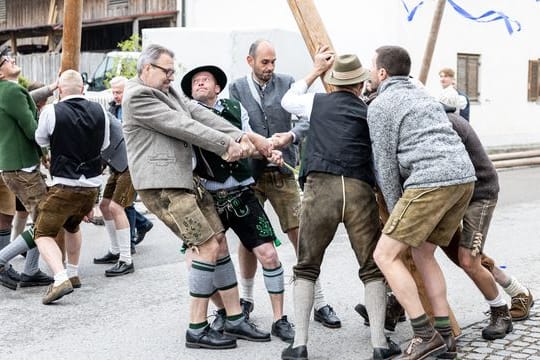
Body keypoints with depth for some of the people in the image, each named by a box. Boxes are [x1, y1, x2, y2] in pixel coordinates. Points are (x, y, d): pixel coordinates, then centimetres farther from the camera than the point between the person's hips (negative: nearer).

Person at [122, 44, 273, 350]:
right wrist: (227, 146, -14)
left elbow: (200, 114, 7)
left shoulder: (168, 91, 18)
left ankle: (235, 319, 18)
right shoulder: (137, 96, -10)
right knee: (207, 247, -10)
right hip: (161, 184, -9)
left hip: (185, 178, 9)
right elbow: (182, 126, -15)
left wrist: (238, 136, -6)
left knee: (219, 241, 9)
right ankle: (197, 329, 1)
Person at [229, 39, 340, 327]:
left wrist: (292, 135, -22)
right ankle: (246, 298, 27)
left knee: (301, 235, -3)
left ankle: (319, 303, 7)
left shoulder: (287, 84, 4)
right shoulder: (237, 88, 5)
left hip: (283, 173, 0)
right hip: (250, 172, 0)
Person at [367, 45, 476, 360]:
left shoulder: (380, 106, 3)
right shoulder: (423, 95, 28)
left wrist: (395, 210, 8)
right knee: (423, 253, 19)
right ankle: (444, 333, 16)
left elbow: (385, 164, 0)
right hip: (465, 177, 9)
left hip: (430, 181, -9)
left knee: (385, 254, -3)